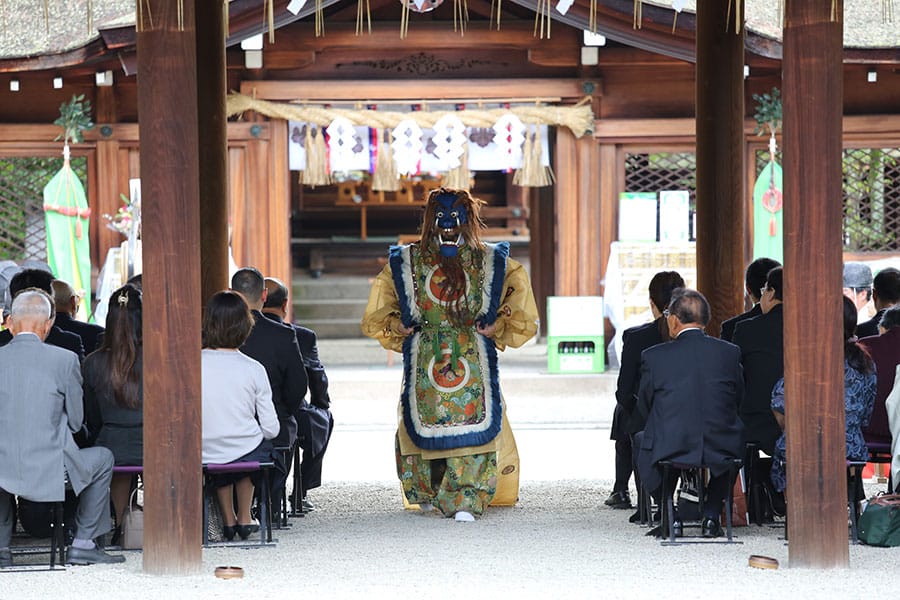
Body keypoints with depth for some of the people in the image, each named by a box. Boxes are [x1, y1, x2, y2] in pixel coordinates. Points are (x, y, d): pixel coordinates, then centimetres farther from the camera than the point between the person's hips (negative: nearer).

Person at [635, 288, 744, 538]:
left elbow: (644, 408, 6)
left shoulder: (653, 356, -4)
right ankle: (711, 516, 27)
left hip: (671, 449, -2)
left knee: (642, 440, 33)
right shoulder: (730, 352, 2)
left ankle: (671, 518, 25)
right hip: (721, 450, 2)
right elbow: (738, 400, 12)